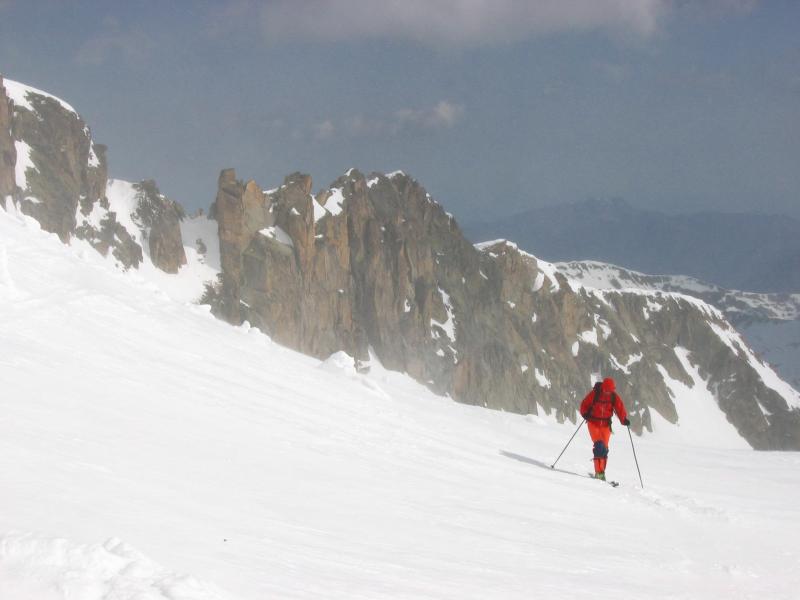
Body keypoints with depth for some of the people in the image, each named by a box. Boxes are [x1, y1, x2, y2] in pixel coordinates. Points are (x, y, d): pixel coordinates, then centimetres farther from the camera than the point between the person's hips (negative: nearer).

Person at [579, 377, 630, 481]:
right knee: (599, 445, -18)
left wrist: (624, 420, -27)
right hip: (594, 423, -3)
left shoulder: (614, 396, -3)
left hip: (605, 425, 3)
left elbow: (620, 408, -10)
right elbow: (585, 404, -3)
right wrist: (585, 414, -22)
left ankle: (601, 472, 18)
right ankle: (599, 472, -21)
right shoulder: (594, 394, -10)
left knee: (604, 448, 6)